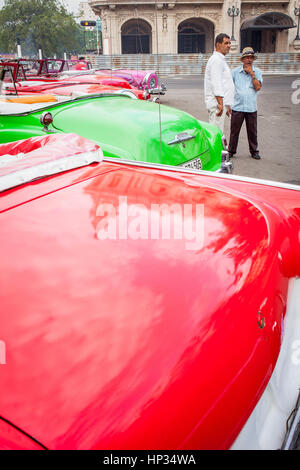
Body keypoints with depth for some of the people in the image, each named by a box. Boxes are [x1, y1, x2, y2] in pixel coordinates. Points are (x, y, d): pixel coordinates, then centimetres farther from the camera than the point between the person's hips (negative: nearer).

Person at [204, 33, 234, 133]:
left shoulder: (221, 60, 23)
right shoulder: (216, 60, -11)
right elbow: (216, 83, -21)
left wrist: (227, 104, 26)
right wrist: (220, 103, -27)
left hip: (221, 103, 11)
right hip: (217, 103, -11)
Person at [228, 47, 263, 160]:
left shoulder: (257, 72, 5)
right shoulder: (235, 71, 4)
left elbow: (258, 87, -8)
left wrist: (251, 74, -12)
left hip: (251, 108, 1)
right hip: (237, 107, 0)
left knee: (252, 131, 7)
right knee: (234, 131, 3)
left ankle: (254, 151, 21)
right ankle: (231, 151, 16)